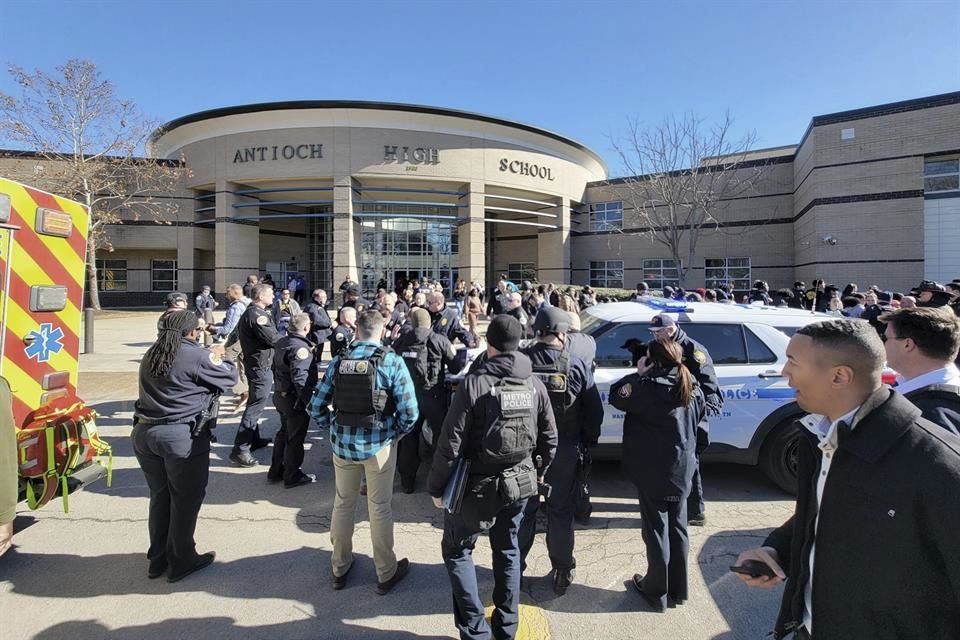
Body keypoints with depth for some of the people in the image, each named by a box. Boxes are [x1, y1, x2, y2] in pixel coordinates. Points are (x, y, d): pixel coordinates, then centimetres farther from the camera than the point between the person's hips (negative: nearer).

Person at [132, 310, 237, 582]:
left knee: (160, 496, 19)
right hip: (182, 436, -8)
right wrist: (219, 357, 15)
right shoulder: (196, 356, -14)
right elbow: (230, 378, -3)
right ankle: (180, 562, 19)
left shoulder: (151, 355, 11)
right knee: (186, 498, 7)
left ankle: (157, 559, 31)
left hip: (144, 432, 8)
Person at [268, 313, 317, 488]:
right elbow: (300, 379, -32)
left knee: (284, 432, 23)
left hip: (280, 395, 9)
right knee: (295, 438, 5)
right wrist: (310, 402, -27)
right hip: (295, 399, -9)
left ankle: (276, 471, 34)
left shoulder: (281, 342, 5)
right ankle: (292, 477, 19)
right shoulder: (301, 348, -24)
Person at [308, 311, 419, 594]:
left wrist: (334, 429, 13)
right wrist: (395, 433, 2)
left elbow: (317, 407, 0)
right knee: (379, 508, 12)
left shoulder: (338, 361, -2)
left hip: (342, 443, 3)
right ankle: (386, 574, 28)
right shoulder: (392, 362, -13)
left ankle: (340, 568, 37)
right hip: (378, 445, -3)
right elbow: (409, 412, -16)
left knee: (342, 504, 20)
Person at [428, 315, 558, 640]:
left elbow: (450, 443, -18)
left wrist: (437, 486, -6)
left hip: (479, 485, -5)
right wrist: (536, 472, 21)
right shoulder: (534, 384, -2)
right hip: (519, 484, 5)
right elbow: (549, 437, 6)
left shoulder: (474, 383, -18)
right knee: (507, 551, 23)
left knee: (456, 550, 15)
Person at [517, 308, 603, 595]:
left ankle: (514, 567, 30)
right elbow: (595, 410, -7)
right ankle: (563, 571, 28)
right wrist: (588, 441, 8)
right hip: (565, 450, 0)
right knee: (561, 511, 16)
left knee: (523, 509, 17)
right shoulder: (577, 365, -12)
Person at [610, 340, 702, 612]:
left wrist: (638, 374, -1)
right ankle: (679, 588, 32)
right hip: (682, 470, 6)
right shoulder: (692, 389, 0)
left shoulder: (647, 387, -20)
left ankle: (657, 591, 21)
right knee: (678, 528, 18)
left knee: (657, 531, 7)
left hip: (653, 473, -6)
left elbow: (616, 395, -7)